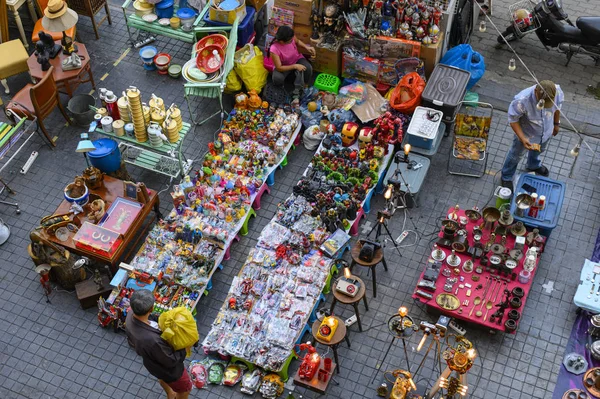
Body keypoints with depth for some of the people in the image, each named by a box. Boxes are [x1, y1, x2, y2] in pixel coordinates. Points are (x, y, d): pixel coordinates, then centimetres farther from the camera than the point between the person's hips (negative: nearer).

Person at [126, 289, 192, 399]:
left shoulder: (131, 315, -28)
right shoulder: (152, 340, -49)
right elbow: (170, 361, -30)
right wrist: (184, 349, -16)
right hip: (168, 369, -7)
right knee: (185, 388, 24)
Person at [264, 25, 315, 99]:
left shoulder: (291, 37, -25)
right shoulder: (274, 49, -35)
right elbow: (279, 68, -28)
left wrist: (306, 47, -16)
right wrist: (295, 66, -35)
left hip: (297, 59, 3)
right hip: (283, 65, -3)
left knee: (308, 68, -27)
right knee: (277, 79, -32)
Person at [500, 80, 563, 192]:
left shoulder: (557, 91, -31)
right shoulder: (521, 100, -44)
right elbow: (513, 120, -26)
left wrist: (556, 123, 9)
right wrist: (523, 139, -34)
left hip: (546, 132, 4)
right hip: (525, 133, -4)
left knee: (539, 150, 35)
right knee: (516, 155, 23)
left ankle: (533, 165, 68)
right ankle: (506, 177, 51)